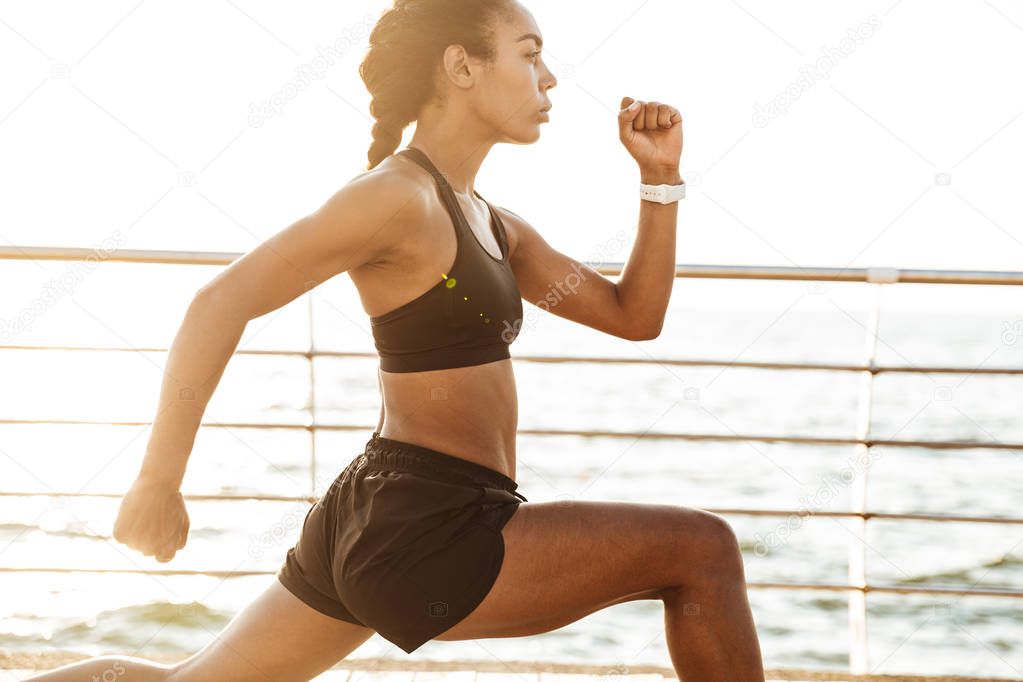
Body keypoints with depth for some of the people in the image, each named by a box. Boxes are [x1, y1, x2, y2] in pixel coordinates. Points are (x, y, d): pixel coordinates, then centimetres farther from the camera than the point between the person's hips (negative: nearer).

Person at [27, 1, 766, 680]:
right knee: (702, 549, -7)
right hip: (426, 536, -10)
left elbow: (634, 315, 16)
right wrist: (158, 484, -18)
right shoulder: (398, 195, -14)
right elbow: (222, 303, -18)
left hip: (372, 529, 10)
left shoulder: (492, 224, 15)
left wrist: (661, 176, 6)